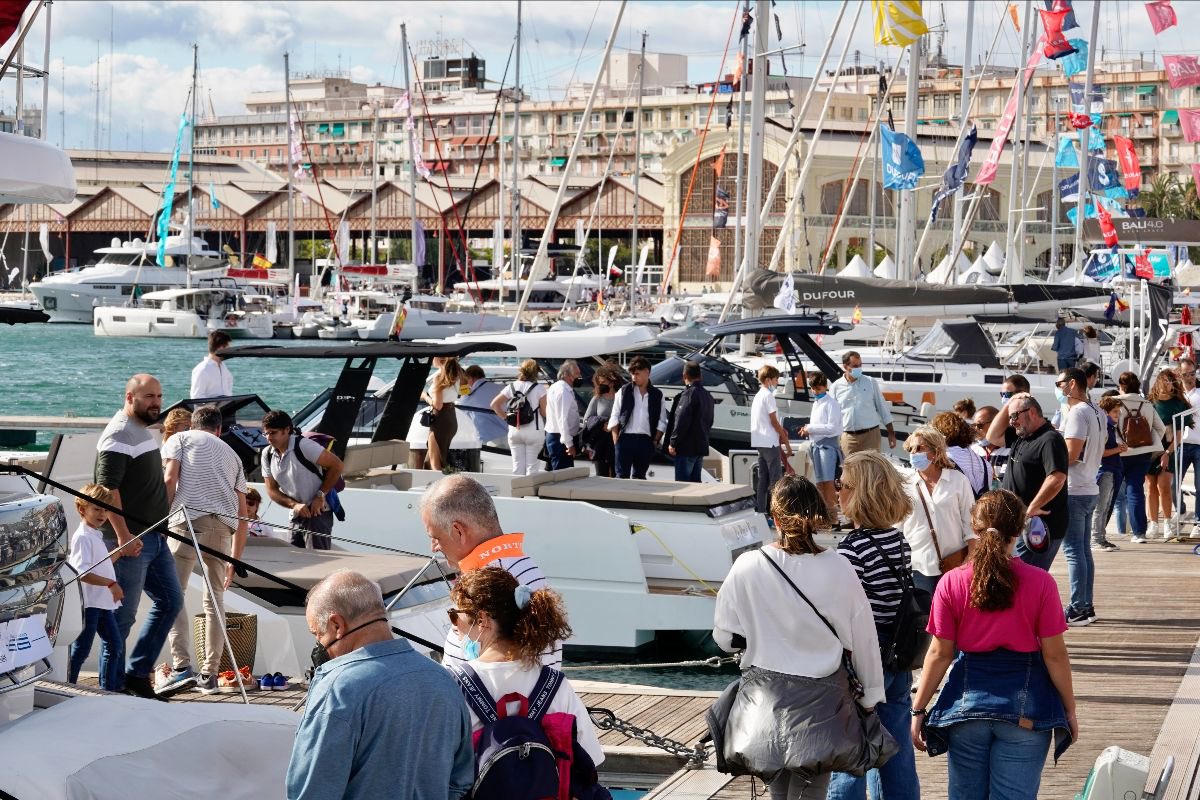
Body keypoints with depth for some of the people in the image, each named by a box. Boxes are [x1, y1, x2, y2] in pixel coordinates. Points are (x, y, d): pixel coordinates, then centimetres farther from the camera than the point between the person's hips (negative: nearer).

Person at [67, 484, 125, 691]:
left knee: (115, 644, 10)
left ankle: (109, 689, 17)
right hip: (88, 602, -10)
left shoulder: (96, 536, 16)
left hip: (103, 602, 10)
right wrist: (111, 583, -27)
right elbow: (82, 573, -25)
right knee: (81, 649, -4)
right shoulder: (82, 537, -15)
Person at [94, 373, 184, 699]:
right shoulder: (119, 435, -14)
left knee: (170, 601, 12)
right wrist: (123, 535, -26)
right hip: (131, 539, -10)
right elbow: (107, 488, -22)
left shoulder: (143, 431, 16)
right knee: (123, 614, -3)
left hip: (154, 536, 10)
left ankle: (136, 673, 17)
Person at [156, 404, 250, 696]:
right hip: (224, 526, 4)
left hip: (189, 519, -4)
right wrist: (235, 561, 31)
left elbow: (170, 479, -1)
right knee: (215, 600, 13)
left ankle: (181, 666, -16)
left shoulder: (179, 439, 20)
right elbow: (243, 513, 26)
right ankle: (209, 674, 12)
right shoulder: (231, 454, 30)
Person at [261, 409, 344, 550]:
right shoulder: (267, 454, 4)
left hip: (318, 512, -7)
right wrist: (294, 505, -10)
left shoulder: (303, 445, -15)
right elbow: (271, 490, 7)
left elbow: (336, 465, -15)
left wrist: (320, 495, -16)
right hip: (296, 515, 7)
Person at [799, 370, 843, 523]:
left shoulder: (831, 403, -7)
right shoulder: (816, 403, 19)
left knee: (828, 482, -12)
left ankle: (832, 515, -11)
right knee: (820, 483, 10)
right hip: (816, 445, 9)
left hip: (828, 444, -9)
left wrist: (811, 428, -12)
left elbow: (832, 428, -14)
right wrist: (808, 429, 6)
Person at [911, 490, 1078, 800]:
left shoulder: (952, 583, -6)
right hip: (1026, 707, -1)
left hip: (967, 703, 1)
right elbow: (1055, 655, -5)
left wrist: (918, 710, 5)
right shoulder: (1040, 583, -9)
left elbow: (940, 653, -3)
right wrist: (1070, 710, 6)